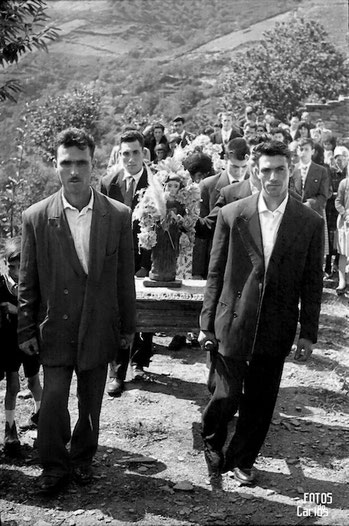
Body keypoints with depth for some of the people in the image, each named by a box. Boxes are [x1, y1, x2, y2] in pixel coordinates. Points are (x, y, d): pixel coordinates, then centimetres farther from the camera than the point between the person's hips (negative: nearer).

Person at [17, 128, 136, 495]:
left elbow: (124, 277, 2)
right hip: (55, 328, -1)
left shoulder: (119, 216, -4)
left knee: (91, 403, 14)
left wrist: (127, 327, 5)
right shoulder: (36, 217, -6)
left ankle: (82, 457, 37)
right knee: (53, 399, -2)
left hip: (99, 328, 1)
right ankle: (54, 466, 21)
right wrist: (26, 330, 1)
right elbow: (27, 282, -1)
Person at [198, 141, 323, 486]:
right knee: (227, 396, 1)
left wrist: (308, 334, 1)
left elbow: (312, 283, 3)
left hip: (276, 329, 1)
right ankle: (212, 444, 32)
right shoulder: (232, 215, -3)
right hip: (233, 324, -1)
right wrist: (207, 324, 1)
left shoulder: (310, 222, -2)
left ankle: (242, 460, 32)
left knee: (260, 402, 10)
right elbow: (215, 273, 1)